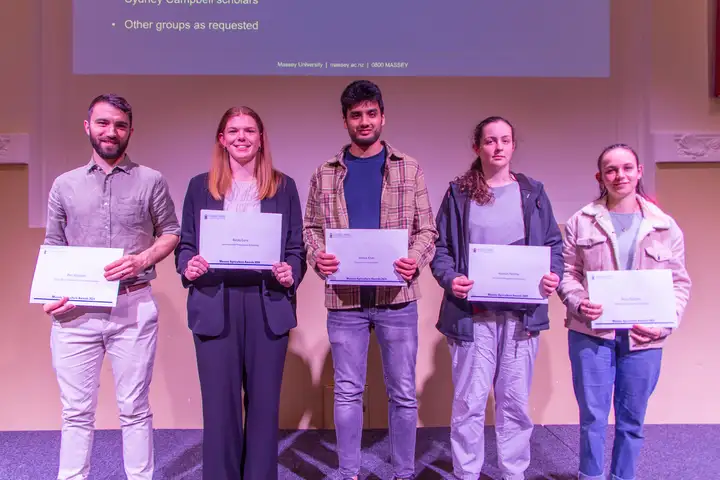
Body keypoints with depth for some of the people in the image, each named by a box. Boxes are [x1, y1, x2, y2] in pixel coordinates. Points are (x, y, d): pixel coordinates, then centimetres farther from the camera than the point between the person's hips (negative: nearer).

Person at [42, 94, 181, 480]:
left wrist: (142, 259, -12)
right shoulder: (64, 185, 11)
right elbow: (51, 248, 12)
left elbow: (171, 234, 6)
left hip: (134, 307, -2)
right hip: (75, 311, 2)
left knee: (134, 409, 8)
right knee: (76, 411, 11)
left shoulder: (151, 181, 4)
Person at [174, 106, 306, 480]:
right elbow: (185, 244, 10)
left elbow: (296, 248, 7)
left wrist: (291, 273, -13)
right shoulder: (200, 186, 10)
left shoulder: (283, 186, 8)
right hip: (214, 304, 0)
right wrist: (187, 266, -11)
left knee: (263, 400, 8)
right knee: (219, 402, 6)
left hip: (268, 303, 0)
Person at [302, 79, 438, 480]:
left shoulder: (409, 169, 6)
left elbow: (427, 229, 4)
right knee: (348, 392, 11)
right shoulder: (326, 174, 8)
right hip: (344, 298, 1)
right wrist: (317, 256, -12)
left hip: (397, 297, 0)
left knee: (403, 393, 10)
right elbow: (312, 228, 10)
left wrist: (416, 259, -16)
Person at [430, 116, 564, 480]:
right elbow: (441, 247, 3)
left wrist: (553, 275, -8)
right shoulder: (458, 193, 4)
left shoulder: (532, 192, 9)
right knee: (469, 401, 3)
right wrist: (450, 279, -15)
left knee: (516, 400, 11)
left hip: (522, 312, 2)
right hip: (471, 312, -2)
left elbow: (554, 245, 11)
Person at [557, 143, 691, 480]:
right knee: (592, 415, 5)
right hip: (591, 332, -1)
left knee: (632, 419, 13)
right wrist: (578, 302, -16)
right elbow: (567, 272, 2)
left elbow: (680, 283, 6)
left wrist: (664, 322, -8)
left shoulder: (666, 227, 5)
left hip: (643, 337, 2)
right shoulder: (581, 222, 2)